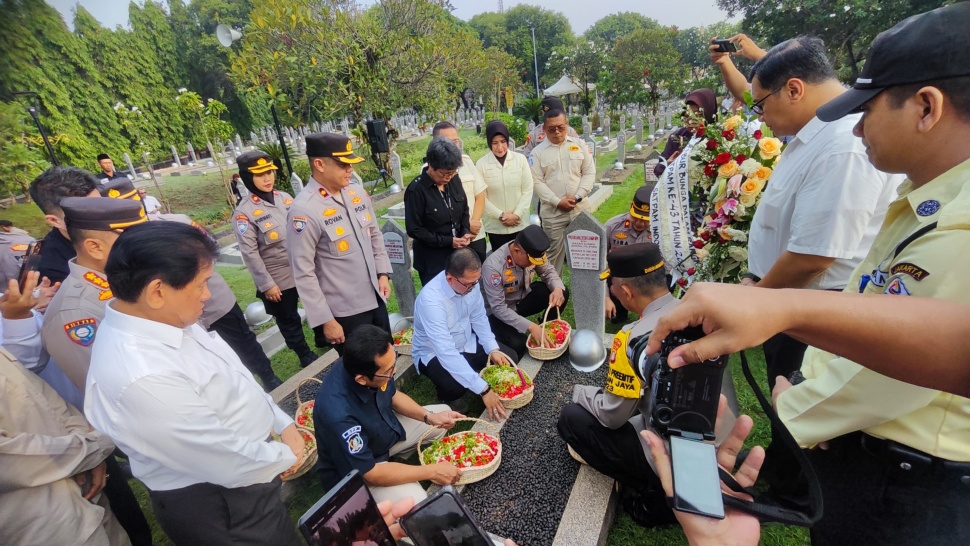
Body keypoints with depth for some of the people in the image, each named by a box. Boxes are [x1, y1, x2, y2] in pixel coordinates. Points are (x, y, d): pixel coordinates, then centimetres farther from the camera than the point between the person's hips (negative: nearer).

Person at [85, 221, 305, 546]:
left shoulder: (161, 319, -9)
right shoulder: (142, 376, -37)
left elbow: (232, 377, 3)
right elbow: (230, 462, -29)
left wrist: (283, 424, -1)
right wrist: (286, 457, -10)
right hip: (218, 503, -8)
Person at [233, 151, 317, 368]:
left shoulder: (285, 198, 2)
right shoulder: (244, 212, -14)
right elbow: (250, 253, -14)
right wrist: (266, 284, -14)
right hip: (278, 279, -4)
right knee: (288, 320, 13)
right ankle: (306, 355, 33)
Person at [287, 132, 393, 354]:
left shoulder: (357, 191, 0)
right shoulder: (304, 211, -20)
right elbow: (303, 274, -18)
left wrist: (383, 273, 8)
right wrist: (325, 320, -15)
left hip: (375, 297, 6)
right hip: (344, 310, -6)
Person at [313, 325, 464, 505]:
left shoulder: (365, 365, -21)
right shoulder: (339, 414, -40)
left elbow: (393, 395, 1)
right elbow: (370, 474, -29)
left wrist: (429, 417, -11)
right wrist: (432, 471, -24)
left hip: (385, 430, 7)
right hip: (357, 470, -6)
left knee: (442, 411, 7)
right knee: (415, 503, -27)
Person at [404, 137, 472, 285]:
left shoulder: (454, 180, -1)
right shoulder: (416, 190, -18)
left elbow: (464, 210, 12)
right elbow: (414, 229, -15)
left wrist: (466, 233, -6)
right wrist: (448, 241, -17)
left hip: (457, 253, 5)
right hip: (432, 259, -5)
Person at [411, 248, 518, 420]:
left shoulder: (470, 282, -16)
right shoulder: (430, 300, -36)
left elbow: (479, 317, -1)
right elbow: (446, 353, -39)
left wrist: (492, 349, -15)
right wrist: (483, 389, -39)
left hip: (466, 343, 6)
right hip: (435, 354, -6)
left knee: (510, 358, -7)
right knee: (456, 385, -34)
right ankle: (448, 397, 3)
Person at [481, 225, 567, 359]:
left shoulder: (532, 251, -18)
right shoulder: (493, 266, -35)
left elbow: (548, 271, -3)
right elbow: (498, 308, -32)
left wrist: (557, 288, -27)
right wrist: (530, 327, -36)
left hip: (522, 298, 6)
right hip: (498, 312, -5)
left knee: (562, 292, -14)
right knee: (517, 344, -30)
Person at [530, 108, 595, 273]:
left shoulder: (579, 144, 8)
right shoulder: (538, 151, 1)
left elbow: (590, 173, 6)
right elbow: (537, 181, -5)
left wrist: (578, 196, -9)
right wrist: (557, 202, -14)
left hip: (579, 209, 2)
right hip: (552, 212, -2)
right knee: (554, 252, 5)